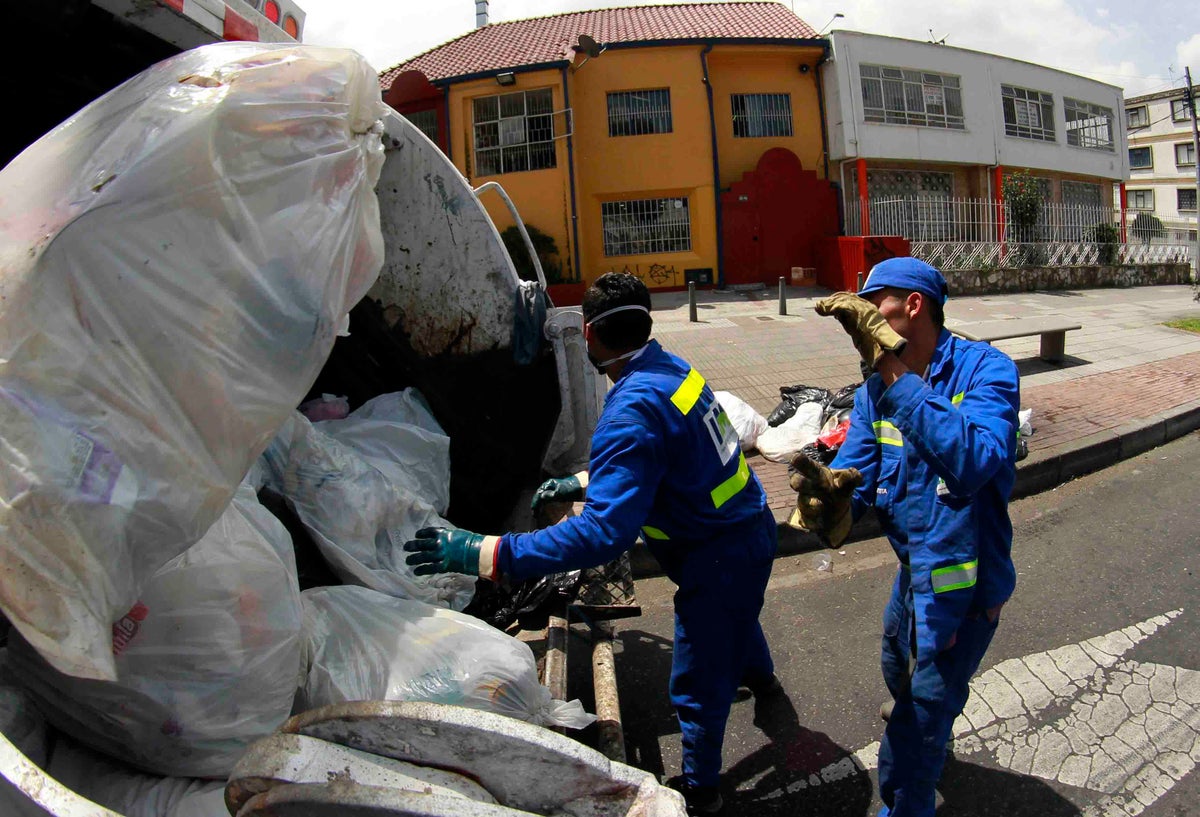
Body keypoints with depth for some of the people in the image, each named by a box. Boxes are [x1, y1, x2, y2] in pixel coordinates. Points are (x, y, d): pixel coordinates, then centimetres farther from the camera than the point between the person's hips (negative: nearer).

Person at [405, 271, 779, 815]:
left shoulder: (632, 413, -33)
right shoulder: (673, 369, -4)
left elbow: (603, 534, -40)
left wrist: (484, 553, -39)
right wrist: (582, 482, 15)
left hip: (721, 556, -9)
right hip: (752, 525, 10)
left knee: (698, 686, 12)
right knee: (736, 613, 38)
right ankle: (758, 675, 69)